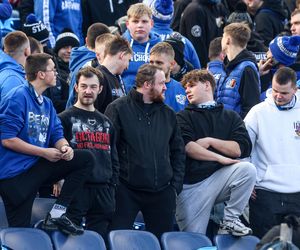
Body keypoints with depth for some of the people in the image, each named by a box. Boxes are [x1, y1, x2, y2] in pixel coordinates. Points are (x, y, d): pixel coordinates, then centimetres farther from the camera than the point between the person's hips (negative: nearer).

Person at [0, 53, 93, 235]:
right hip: (15, 172, -8)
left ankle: (57, 214, -7)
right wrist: (44, 153, -16)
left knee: (86, 159, -4)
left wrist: (65, 147, -15)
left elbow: (57, 135, 11)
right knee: (21, 234, -11)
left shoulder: (46, 104, 12)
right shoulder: (18, 97, -14)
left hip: (37, 166, 8)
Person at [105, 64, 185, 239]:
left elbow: (178, 151, 18)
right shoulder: (118, 109, -3)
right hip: (126, 191, -4)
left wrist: (176, 185, 9)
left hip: (162, 192, 5)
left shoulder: (168, 114, 14)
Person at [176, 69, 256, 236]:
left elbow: (242, 148, -2)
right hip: (191, 185, -1)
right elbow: (186, 147, -9)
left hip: (218, 178, 1)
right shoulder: (183, 117, 10)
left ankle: (231, 220, -16)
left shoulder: (231, 117, 14)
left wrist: (210, 141, -7)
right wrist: (221, 158, -14)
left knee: (248, 169, -27)